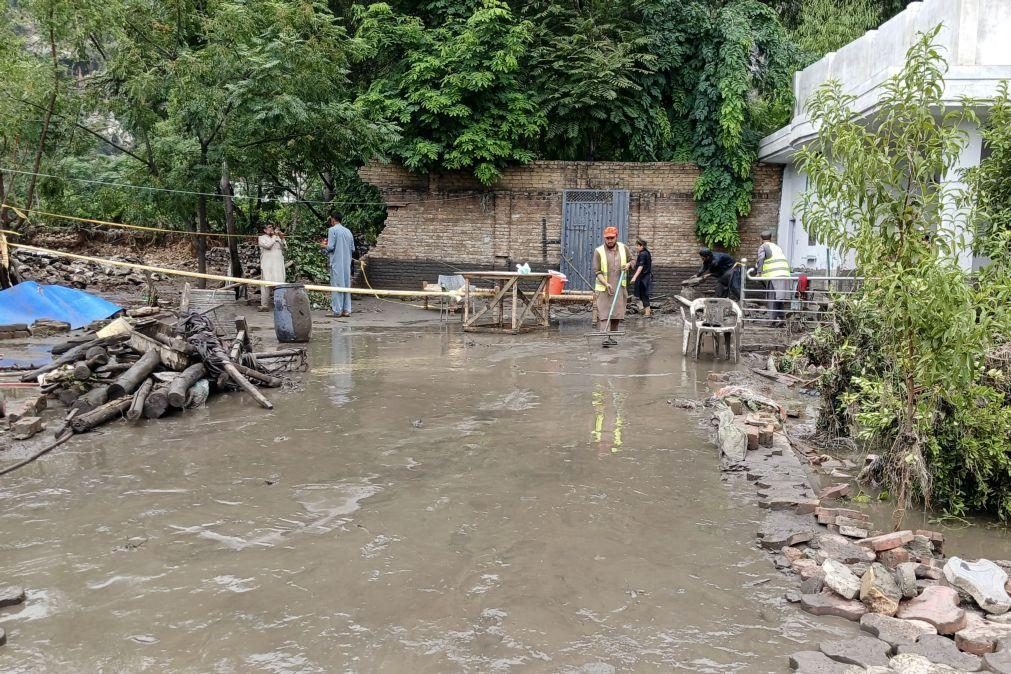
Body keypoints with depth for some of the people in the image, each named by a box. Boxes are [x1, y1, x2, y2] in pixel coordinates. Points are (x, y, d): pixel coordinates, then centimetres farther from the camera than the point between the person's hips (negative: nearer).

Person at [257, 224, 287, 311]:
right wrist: (274, 235, -6)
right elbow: (268, 245, -11)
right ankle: (264, 304, -9)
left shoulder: (277, 238, 19)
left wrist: (282, 238, -1)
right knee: (267, 284, -8)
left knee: (279, 283, -4)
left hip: (278, 264, 4)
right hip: (267, 264, -4)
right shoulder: (262, 238, 7)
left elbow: (285, 247, 12)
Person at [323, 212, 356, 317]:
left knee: (337, 285, -2)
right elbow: (352, 249, 12)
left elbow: (330, 247, -12)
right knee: (346, 285, 8)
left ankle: (338, 310, -3)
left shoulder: (332, 230, -6)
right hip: (347, 263, 5)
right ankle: (347, 310, 8)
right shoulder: (348, 231, 12)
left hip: (336, 263, -5)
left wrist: (326, 247, 9)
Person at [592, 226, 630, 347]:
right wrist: (606, 284, -21)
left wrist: (627, 265, -3)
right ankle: (605, 338, -17)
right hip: (603, 287, -4)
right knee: (604, 313, -11)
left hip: (619, 287, 4)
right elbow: (597, 271, -10)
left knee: (617, 312, 6)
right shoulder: (598, 251, -7)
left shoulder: (623, 248, 5)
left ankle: (612, 336, 17)